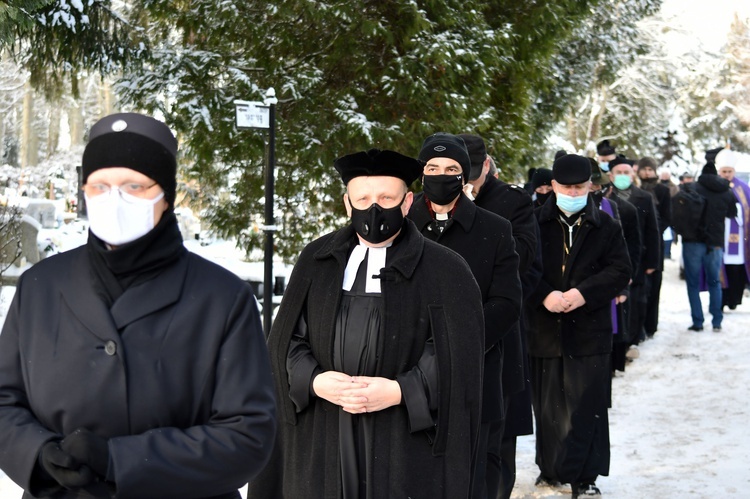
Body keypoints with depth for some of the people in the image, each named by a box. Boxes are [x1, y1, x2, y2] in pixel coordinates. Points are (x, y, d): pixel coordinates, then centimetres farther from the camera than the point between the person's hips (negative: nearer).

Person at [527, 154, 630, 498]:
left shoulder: (606, 227, 5)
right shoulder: (535, 223, 3)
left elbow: (620, 270, 0)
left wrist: (584, 292, -15)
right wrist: (544, 295, -16)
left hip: (590, 328, -1)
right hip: (544, 327, 1)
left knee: (587, 407, -1)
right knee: (547, 405, 9)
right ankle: (550, 469, 24)